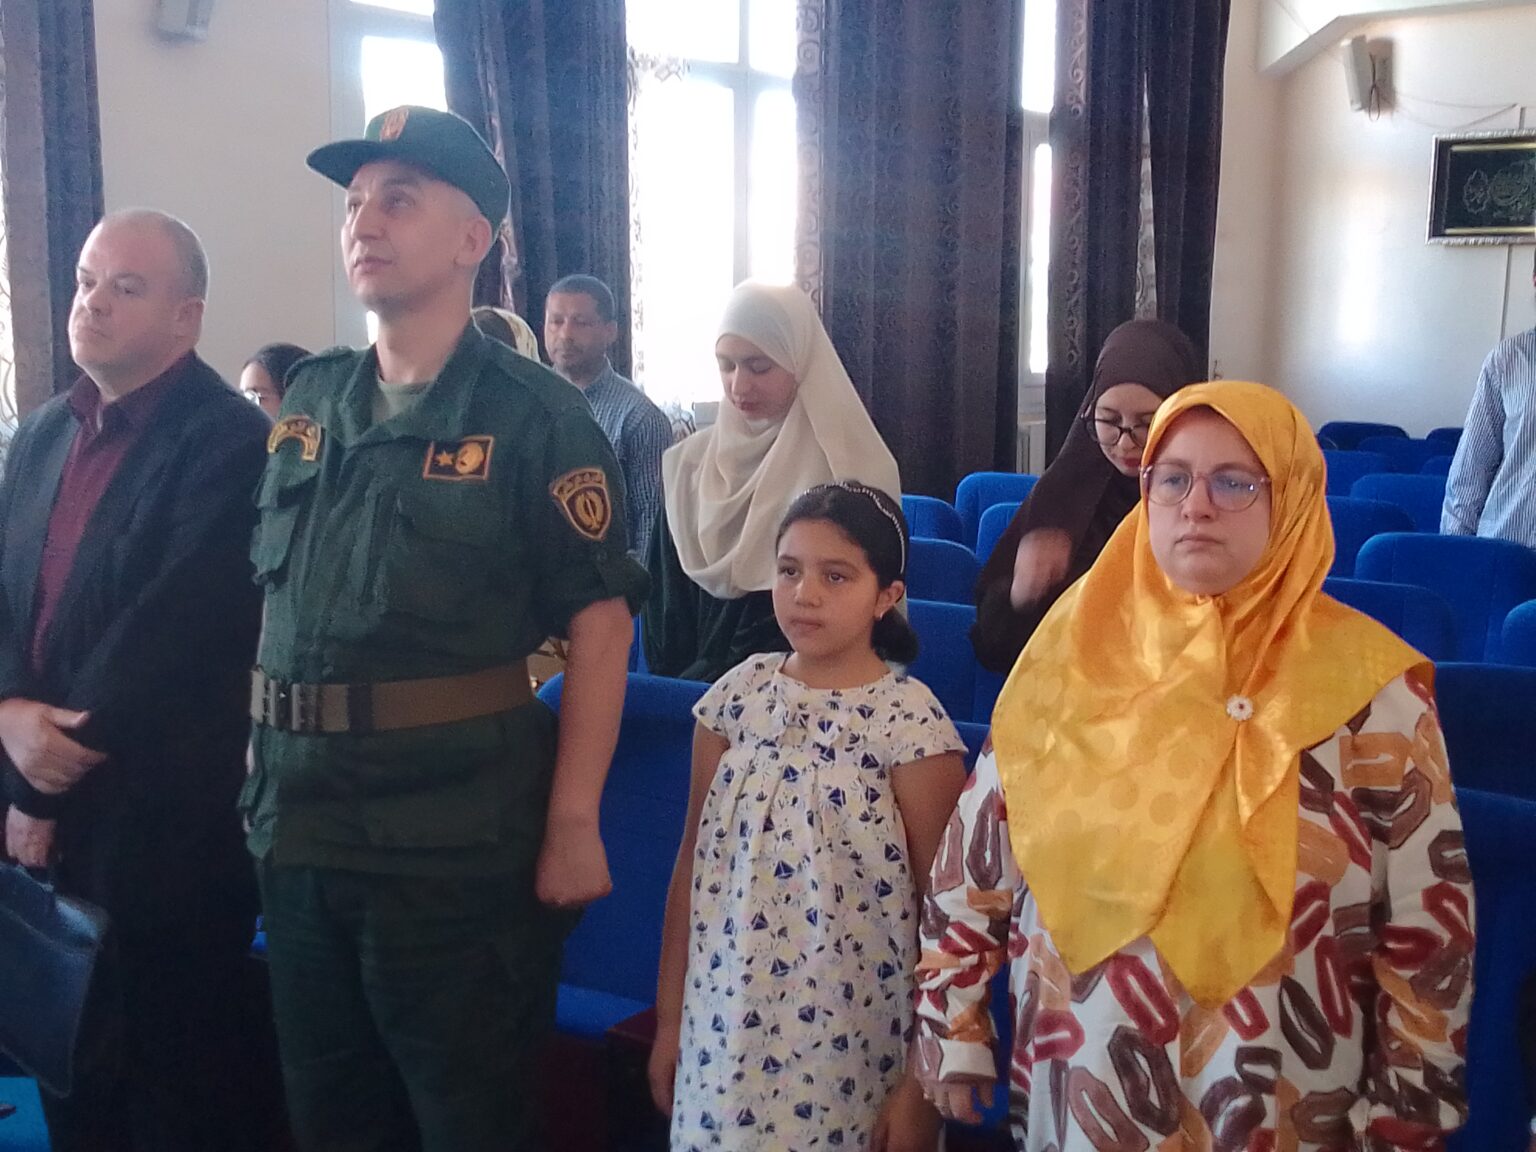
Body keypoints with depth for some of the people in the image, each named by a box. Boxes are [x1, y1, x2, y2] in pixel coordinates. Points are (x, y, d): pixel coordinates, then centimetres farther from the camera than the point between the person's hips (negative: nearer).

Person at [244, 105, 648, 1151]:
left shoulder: (535, 415, -9)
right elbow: (267, 600, 13)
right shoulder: (309, 401, 7)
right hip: (297, 835, 6)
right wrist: (257, 768, 10)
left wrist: (573, 823, -16)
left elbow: (599, 625, -12)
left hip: (461, 845, -5)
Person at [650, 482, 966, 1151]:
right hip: (726, 1030, 4)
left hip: (850, 1047, -3)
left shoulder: (910, 720, -12)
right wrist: (670, 1018, 8)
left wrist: (924, 1080, -8)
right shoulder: (740, 693, 0)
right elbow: (695, 862, 5)